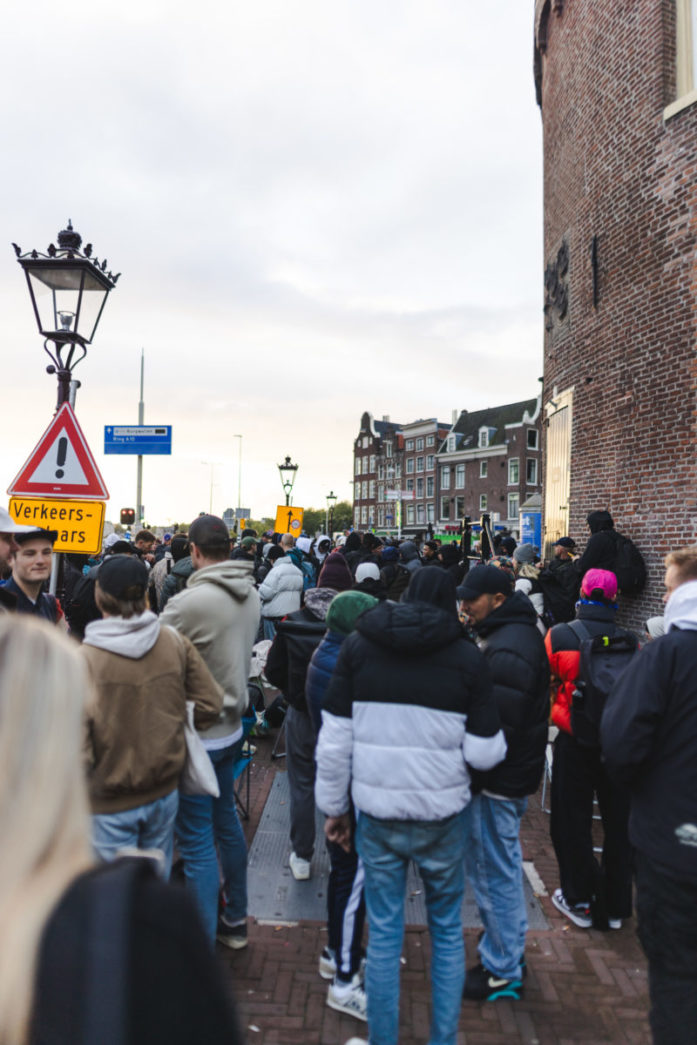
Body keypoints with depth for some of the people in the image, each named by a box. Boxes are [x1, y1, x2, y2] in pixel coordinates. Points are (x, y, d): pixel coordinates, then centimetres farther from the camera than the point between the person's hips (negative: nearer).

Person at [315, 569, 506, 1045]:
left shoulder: (359, 646, -3)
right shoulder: (467, 657, -8)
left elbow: (334, 740, -3)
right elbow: (485, 753, -9)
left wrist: (335, 806, 7)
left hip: (377, 814, 1)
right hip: (441, 815, -1)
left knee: (384, 933, 15)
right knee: (448, 930, 19)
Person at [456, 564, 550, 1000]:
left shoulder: (508, 650, -24)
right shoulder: (519, 634, 10)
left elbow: (497, 727, -27)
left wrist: (472, 778, -19)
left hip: (499, 781, -11)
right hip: (514, 774, 11)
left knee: (494, 872, 3)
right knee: (504, 867, 22)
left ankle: (502, 972, 18)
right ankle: (510, 952, 37)